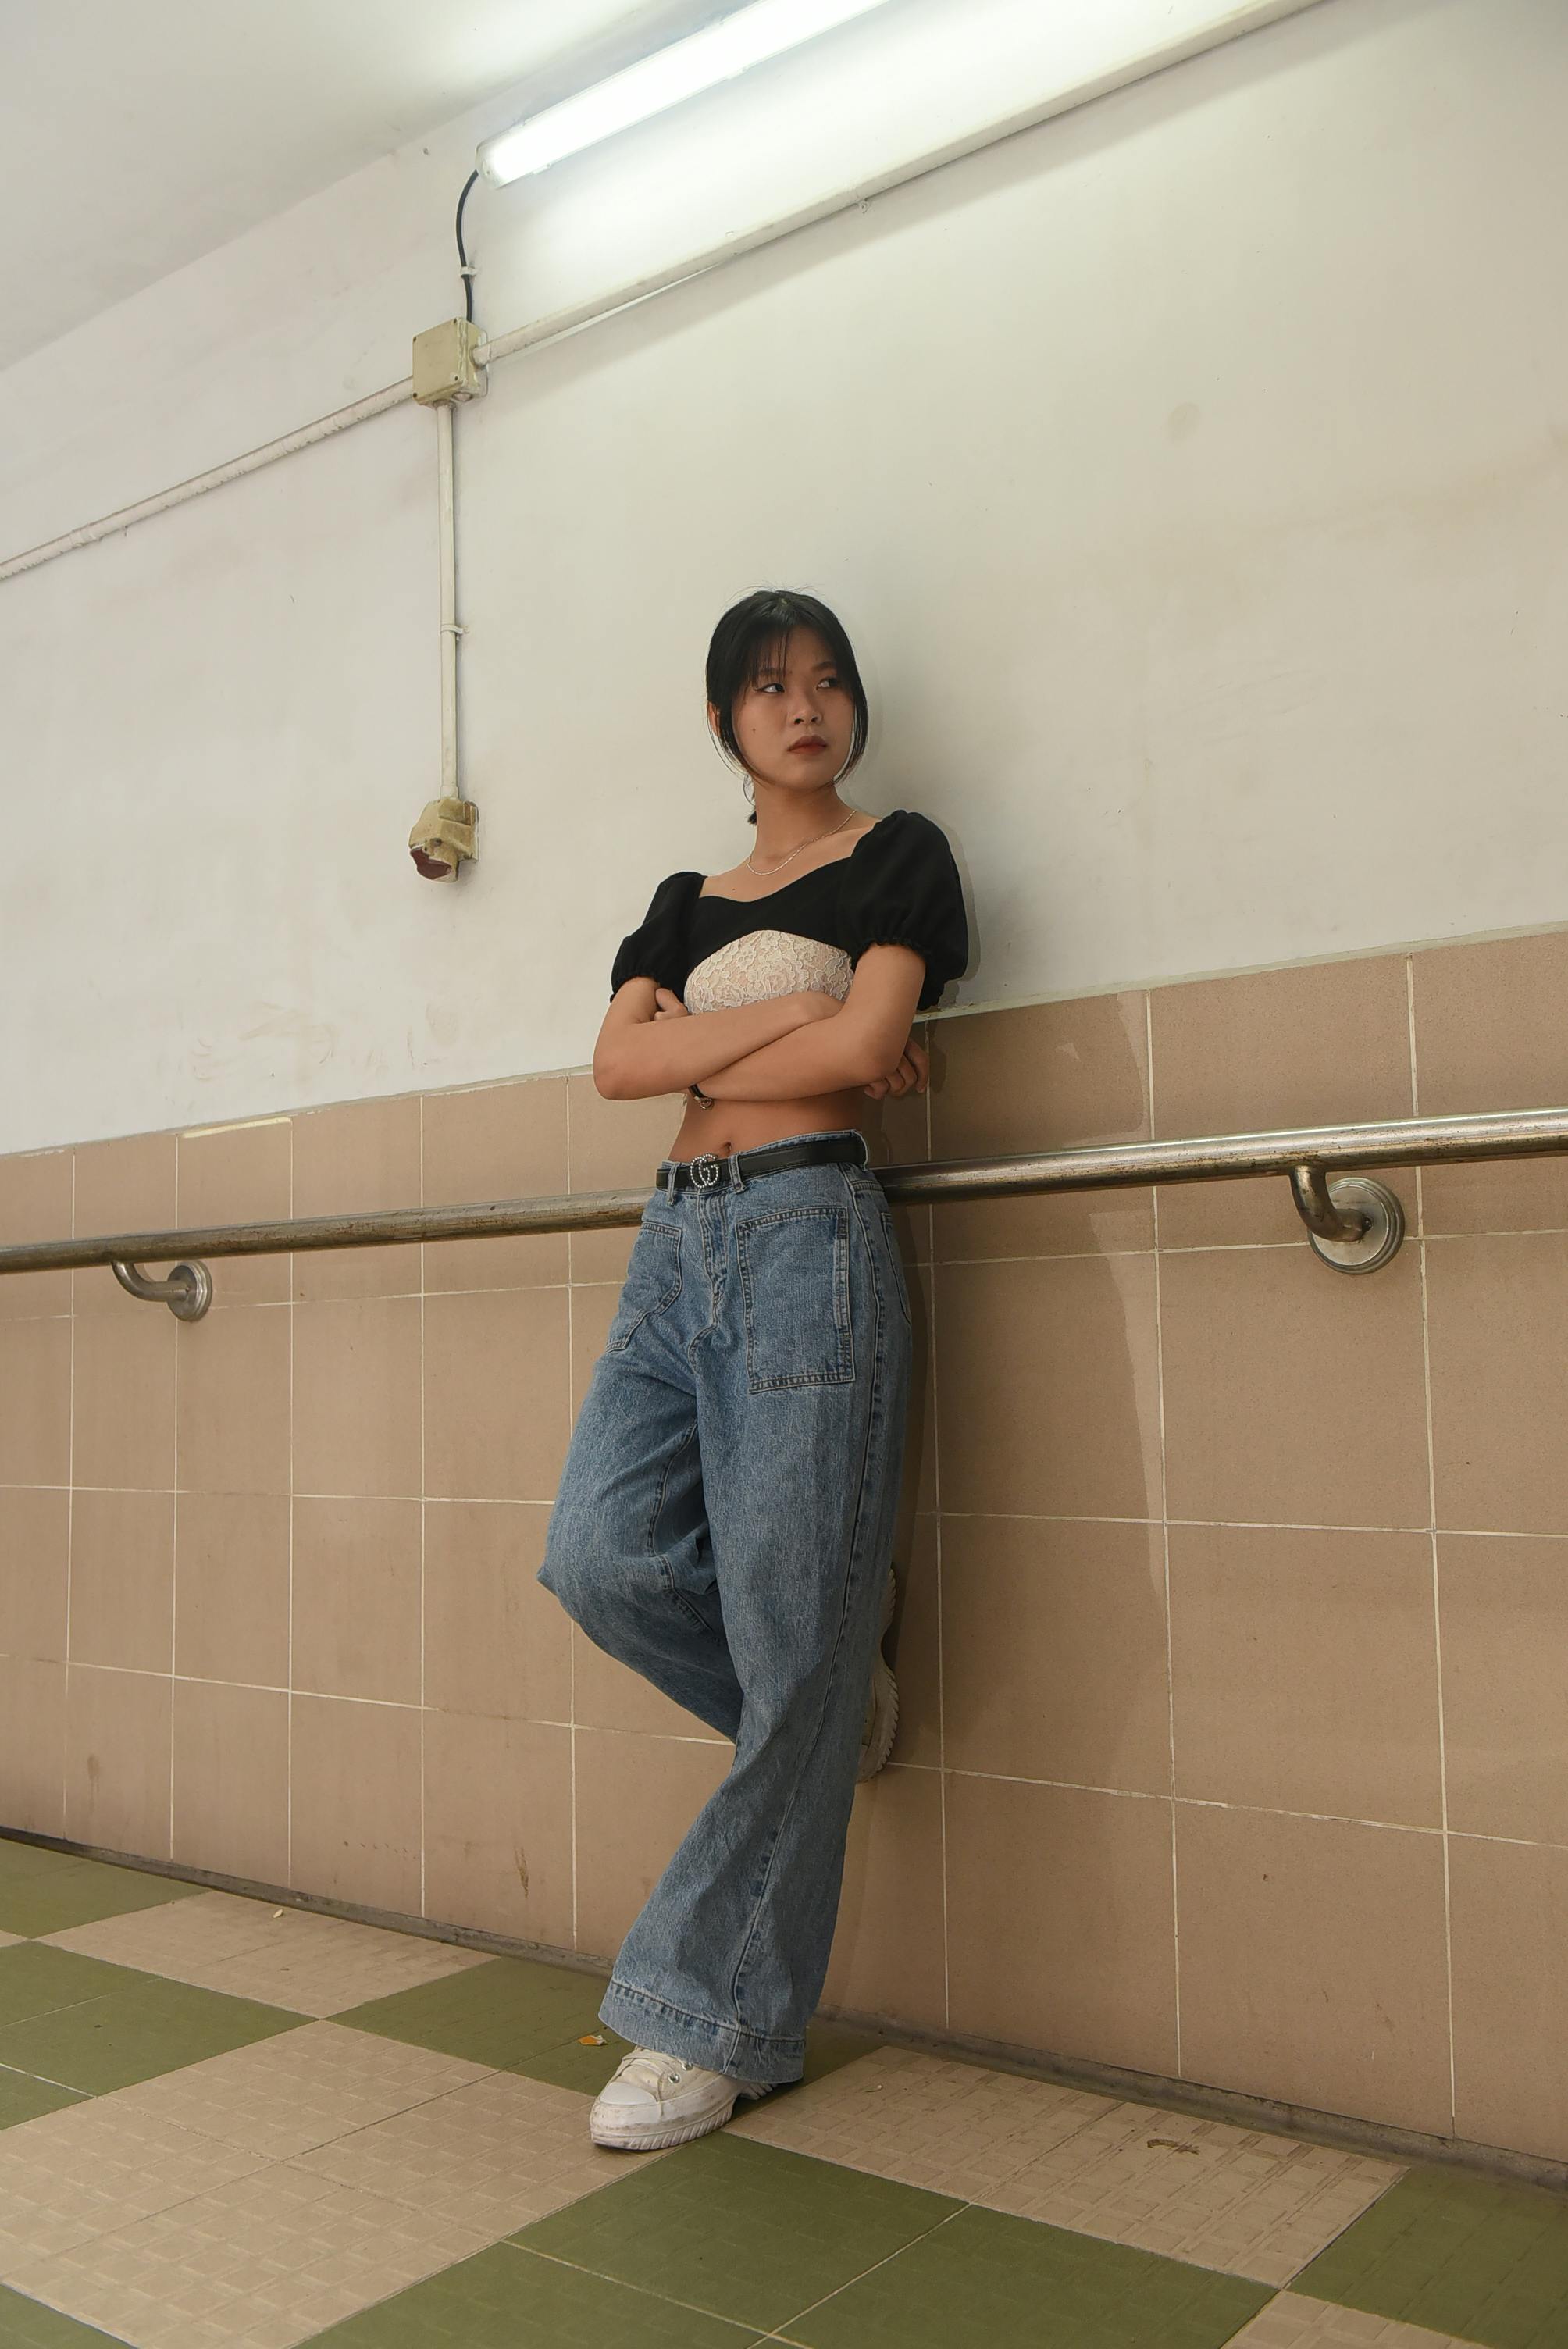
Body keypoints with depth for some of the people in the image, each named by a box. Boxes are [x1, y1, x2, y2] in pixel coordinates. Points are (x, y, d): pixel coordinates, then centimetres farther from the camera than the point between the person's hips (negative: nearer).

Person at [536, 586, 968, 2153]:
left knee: (787, 1637, -5)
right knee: (600, 1556, -10)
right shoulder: (684, 902, 20)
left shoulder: (896, 854, 8)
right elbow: (616, 1063, 2)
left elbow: (863, 1047, -9)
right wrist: (789, 1017, -6)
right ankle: (836, 1696, 20)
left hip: (808, 1233, -5)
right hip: (677, 1241, 6)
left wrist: (698, 1058, 2)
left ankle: (716, 2022, 7)